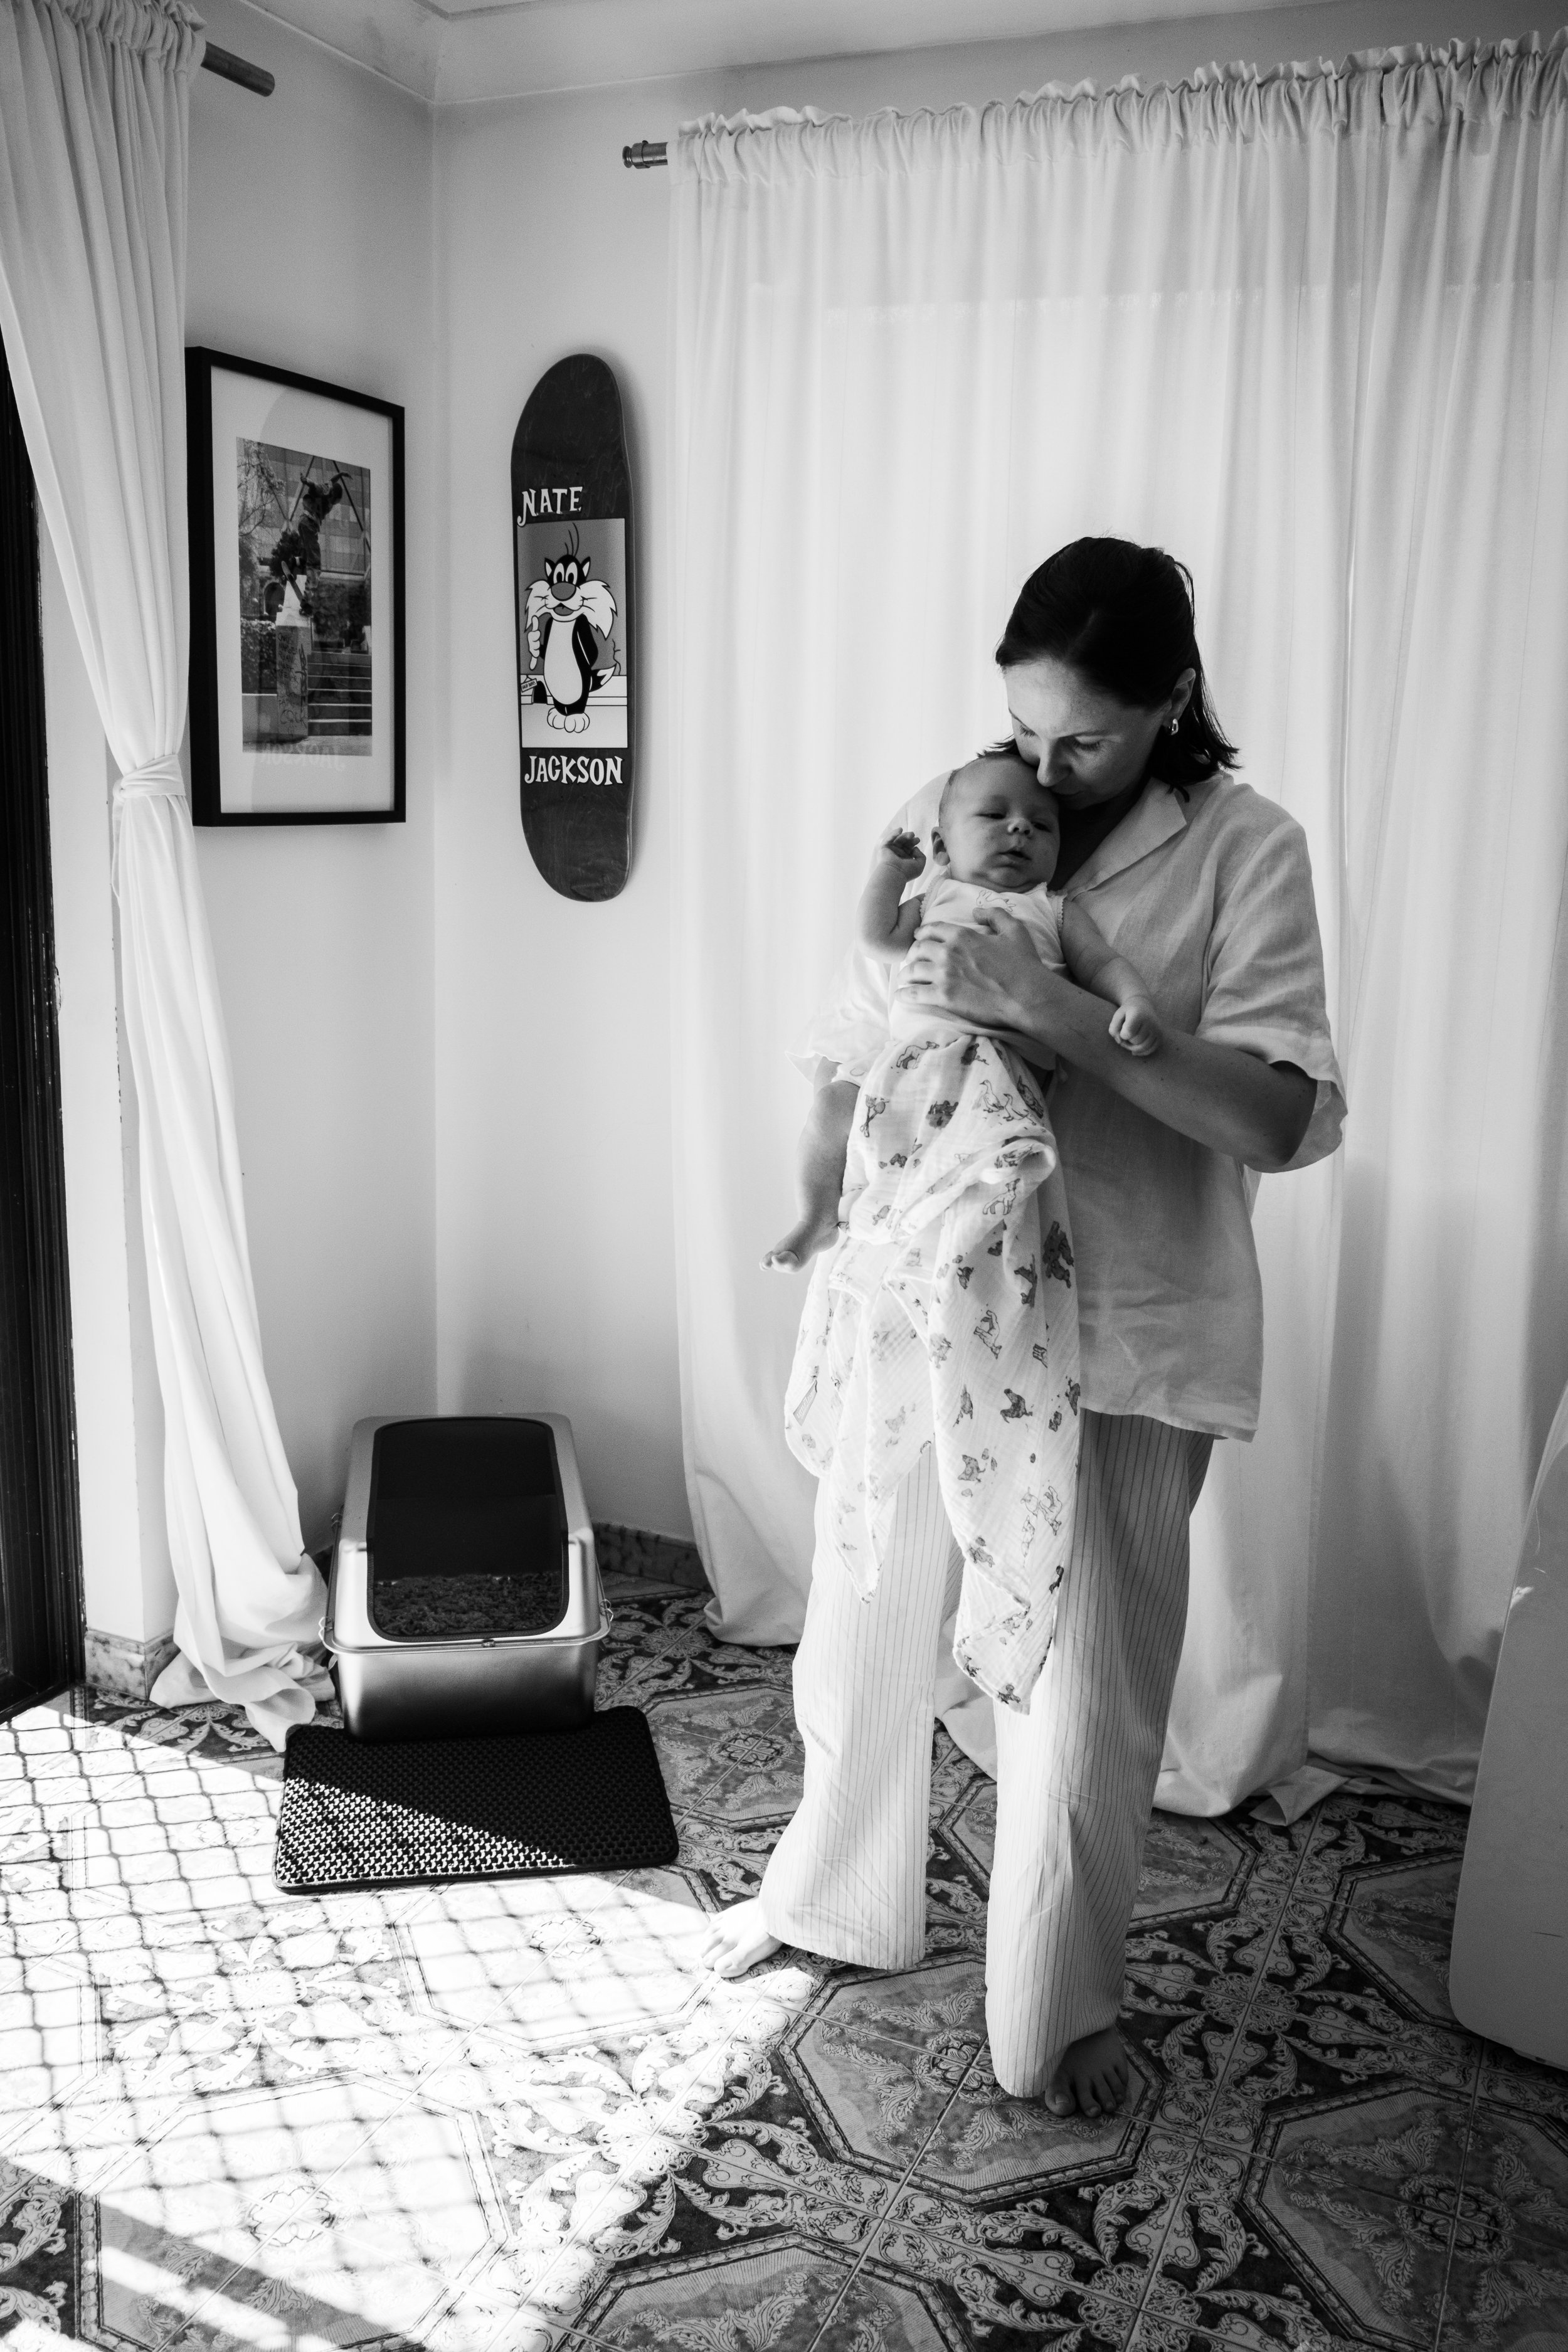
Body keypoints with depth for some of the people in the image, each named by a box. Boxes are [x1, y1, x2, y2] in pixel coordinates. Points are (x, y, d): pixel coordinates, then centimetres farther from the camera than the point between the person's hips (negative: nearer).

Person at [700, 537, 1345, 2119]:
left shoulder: (1244, 853, -10)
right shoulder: (943, 825, 0)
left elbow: (1287, 1118, -20)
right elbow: (849, 1042, 7)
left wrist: (1046, 1008, -29)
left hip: (1118, 1335, -3)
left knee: (1085, 1683, 10)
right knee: (868, 1626, 18)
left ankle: (1059, 2005, 35)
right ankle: (832, 1897, 47)